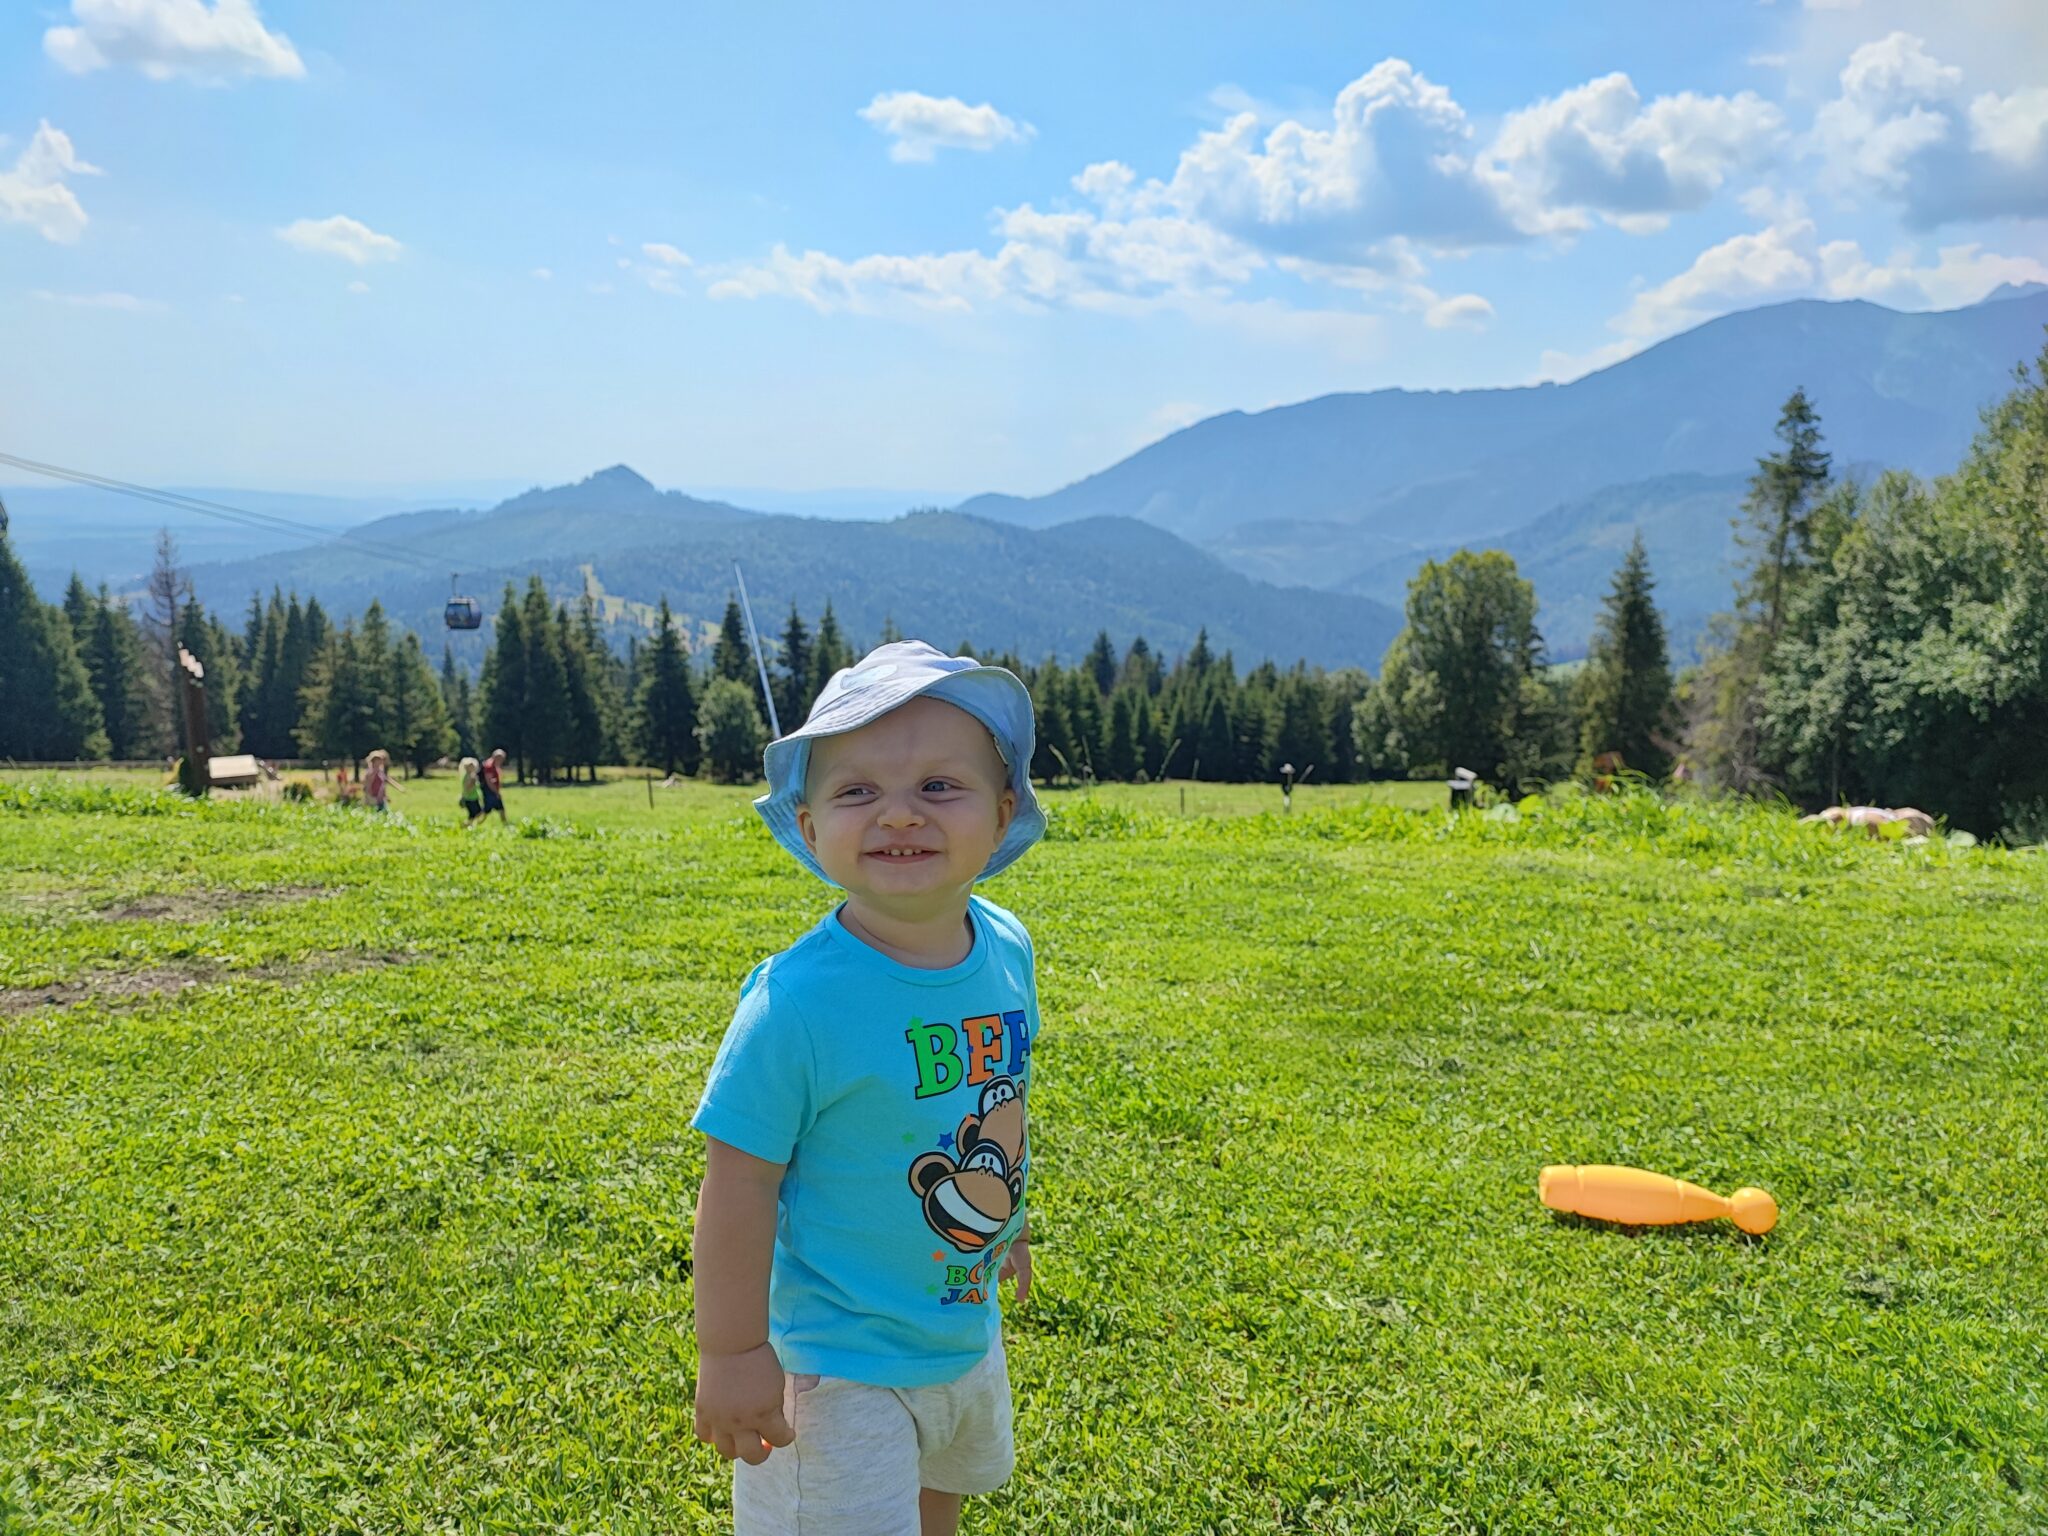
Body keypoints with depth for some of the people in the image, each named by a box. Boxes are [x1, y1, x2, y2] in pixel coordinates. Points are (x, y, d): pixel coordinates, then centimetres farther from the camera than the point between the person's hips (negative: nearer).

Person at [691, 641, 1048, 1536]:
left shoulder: (1006, 949, -9)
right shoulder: (799, 999, -29)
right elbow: (739, 1184, -23)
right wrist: (731, 1353, -19)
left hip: (967, 1323, 7)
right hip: (841, 1361, -7)